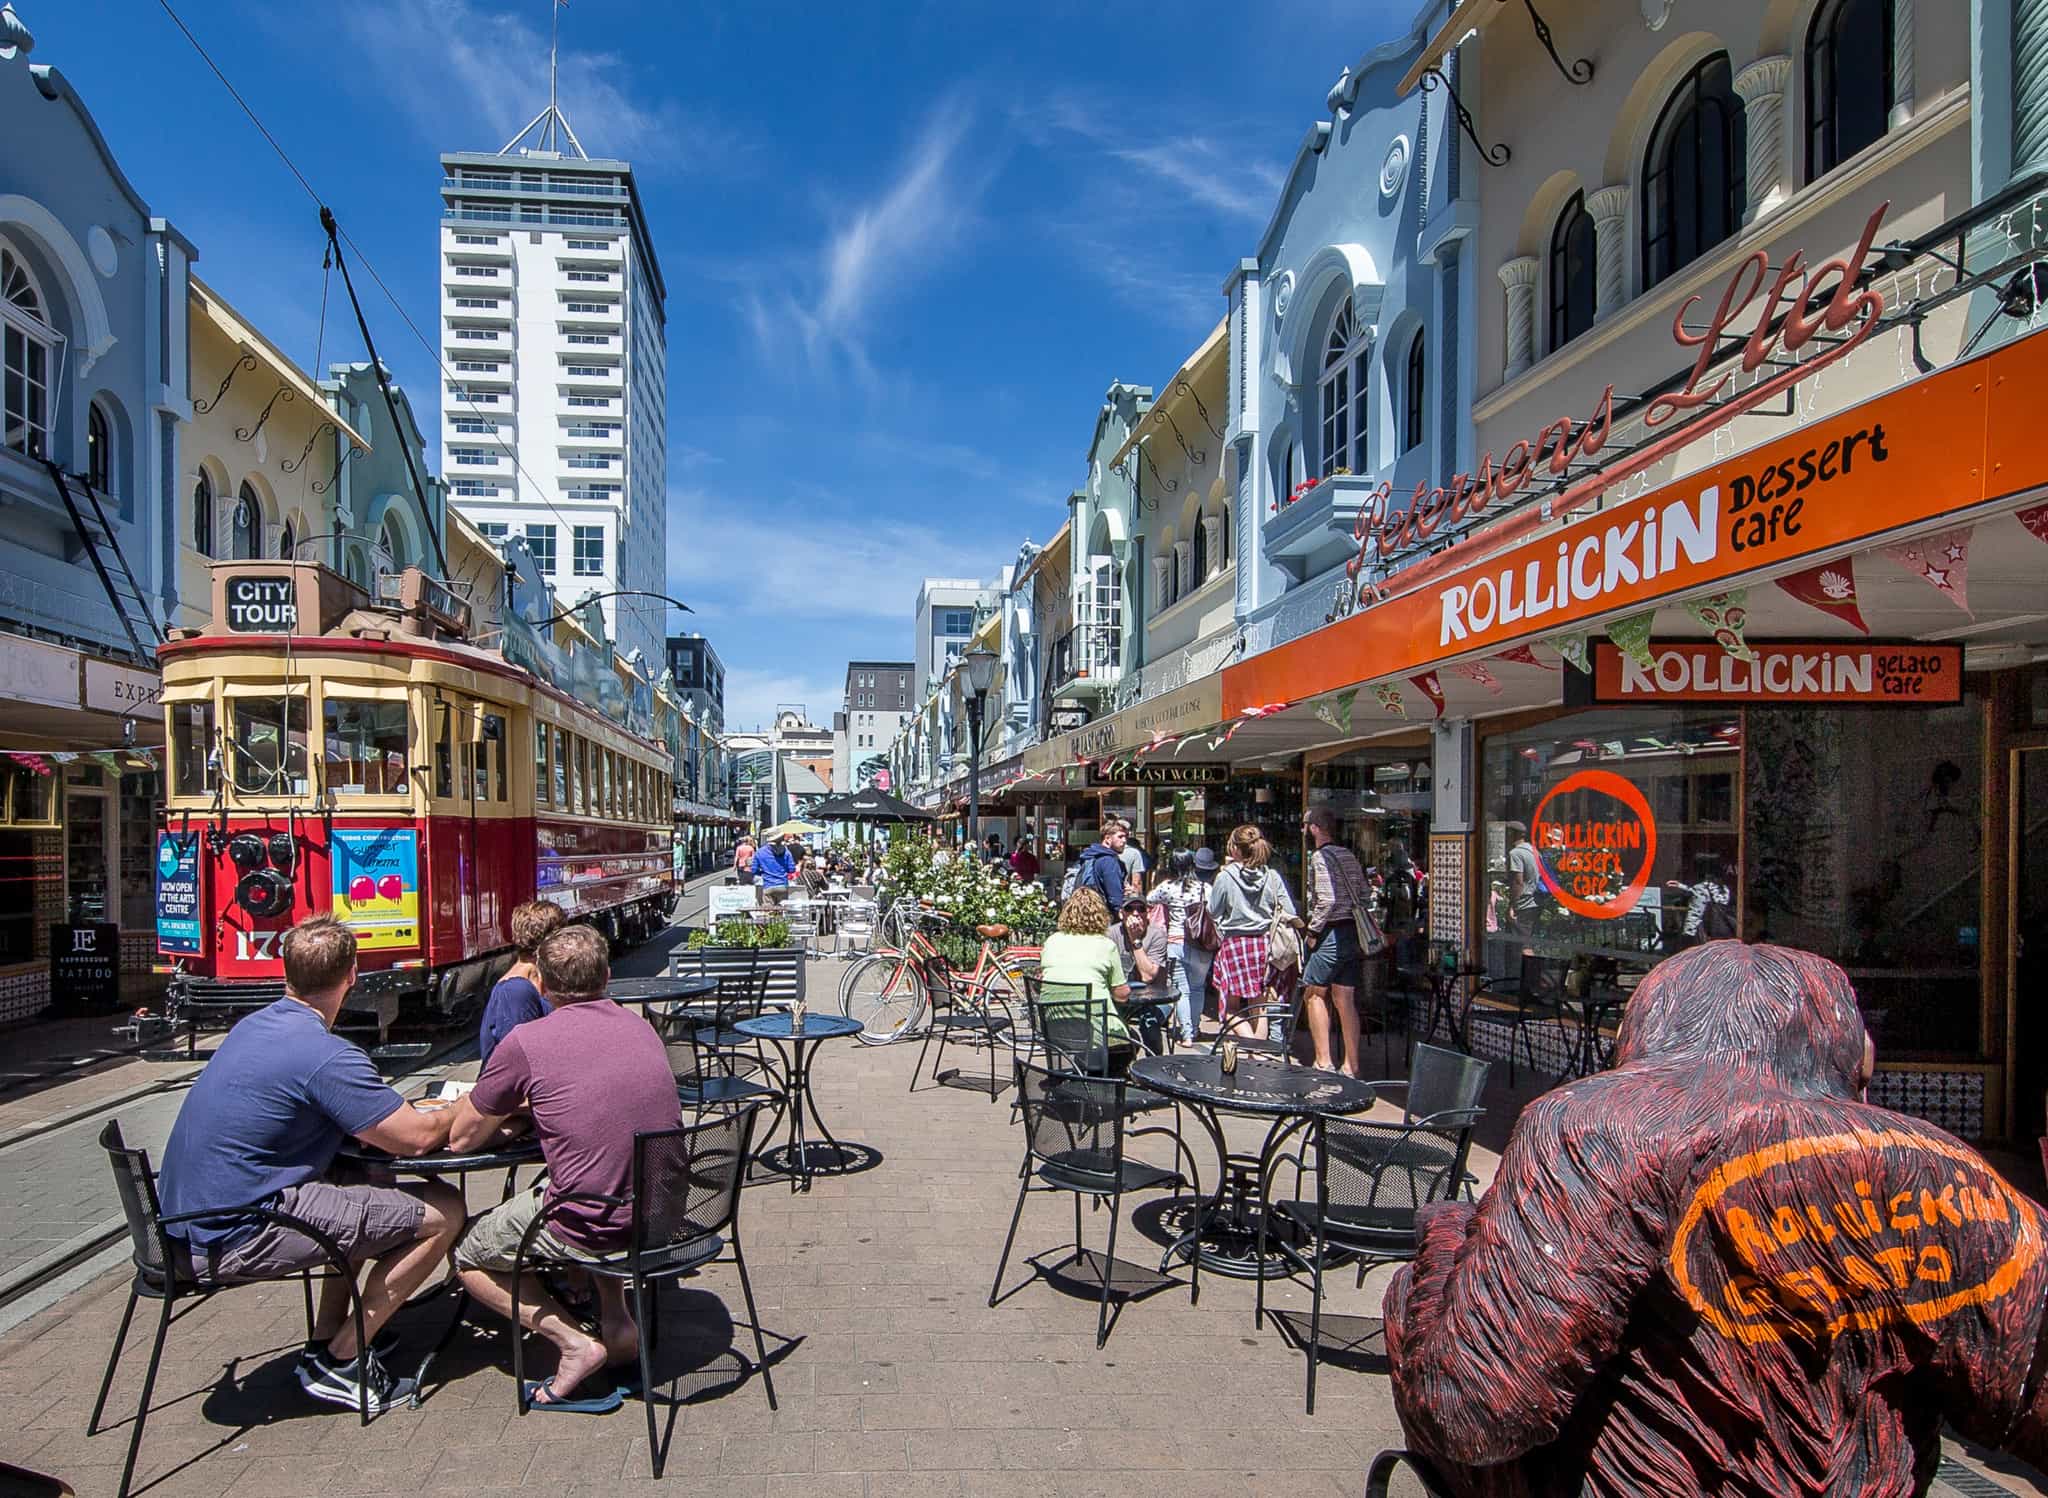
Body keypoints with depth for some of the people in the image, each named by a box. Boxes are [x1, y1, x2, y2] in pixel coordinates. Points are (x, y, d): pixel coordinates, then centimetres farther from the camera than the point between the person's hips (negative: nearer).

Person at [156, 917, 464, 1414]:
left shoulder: (253, 1026, 8)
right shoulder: (326, 1055, -21)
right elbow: (418, 1138, -18)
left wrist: (406, 1108, 14)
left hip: (186, 1229, 10)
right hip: (231, 1242, -10)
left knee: (365, 1186, 27)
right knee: (443, 1210, -9)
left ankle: (328, 1337, 27)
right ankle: (340, 1360, 3)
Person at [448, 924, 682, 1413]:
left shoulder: (525, 1042, -11)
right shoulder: (641, 1027, 6)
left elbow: (461, 1137, 1)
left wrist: (505, 1109, 21)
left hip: (592, 1229, -6)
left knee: (468, 1257, 20)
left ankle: (573, 1341, 3)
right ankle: (617, 1320, 23)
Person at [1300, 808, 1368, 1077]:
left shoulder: (1320, 857, -11)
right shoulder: (1349, 856, 14)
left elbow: (1327, 900, -20)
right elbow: (1364, 896, 14)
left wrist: (1312, 931, -11)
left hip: (1331, 933, -8)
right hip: (1354, 933, 8)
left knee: (1314, 994, 3)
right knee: (1345, 1000, 9)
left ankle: (1323, 1061, 0)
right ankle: (1350, 1066, 11)